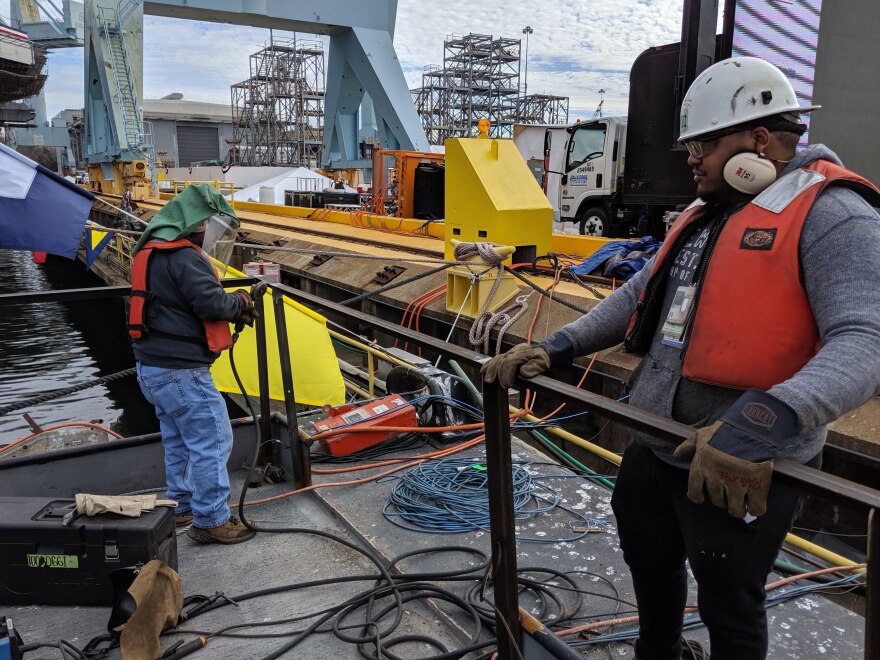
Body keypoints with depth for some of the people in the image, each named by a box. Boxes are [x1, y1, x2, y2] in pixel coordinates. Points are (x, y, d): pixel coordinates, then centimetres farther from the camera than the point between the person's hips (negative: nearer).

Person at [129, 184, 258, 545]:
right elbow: (211, 303, -25)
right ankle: (211, 521, 4)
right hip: (180, 371, -11)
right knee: (212, 440, -3)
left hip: (154, 367, 11)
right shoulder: (183, 256, -18)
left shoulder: (156, 251, 15)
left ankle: (184, 506, 32)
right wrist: (239, 301, -4)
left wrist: (232, 310, 4)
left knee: (180, 441, 20)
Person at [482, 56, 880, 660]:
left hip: (743, 469, -8)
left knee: (729, 608, 12)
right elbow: (638, 297, 14)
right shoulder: (704, 215, 12)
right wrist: (557, 350, 3)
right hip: (652, 448, 8)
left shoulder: (830, 215, -15)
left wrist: (765, 421, -45)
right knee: (649, 562, 26)